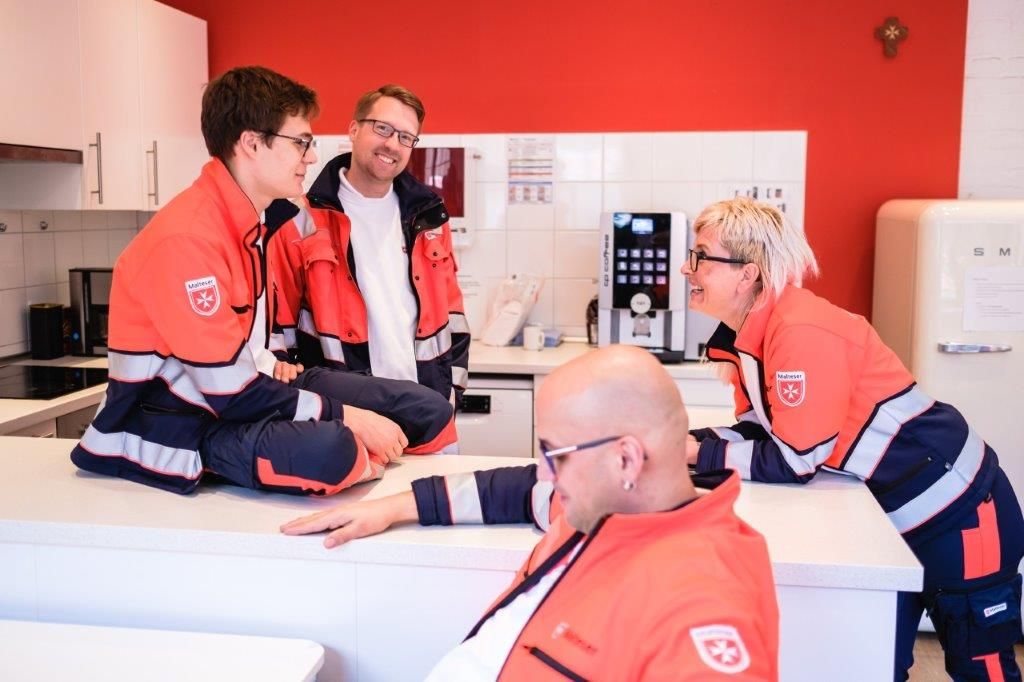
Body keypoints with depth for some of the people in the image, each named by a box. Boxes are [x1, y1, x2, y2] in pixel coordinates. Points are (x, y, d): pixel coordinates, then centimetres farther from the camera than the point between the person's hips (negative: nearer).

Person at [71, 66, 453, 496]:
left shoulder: (258, 216, 5)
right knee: (328, 451, -37)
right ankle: (357, 461, -7)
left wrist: (272, 367, 0)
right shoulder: (187, 237, -23)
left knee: (426, 411, 0)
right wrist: (350, 418, -20)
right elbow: (232, 393, -24)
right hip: (184, 424, -8)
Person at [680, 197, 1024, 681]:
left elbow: (792, 460, -29)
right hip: (892, 510, 9)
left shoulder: (802, 331, -30)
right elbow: (758, 430, -1)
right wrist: (683, 439, -16)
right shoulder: (750, 329, -2)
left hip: (956, 507, -9)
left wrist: (696, 452, -24)